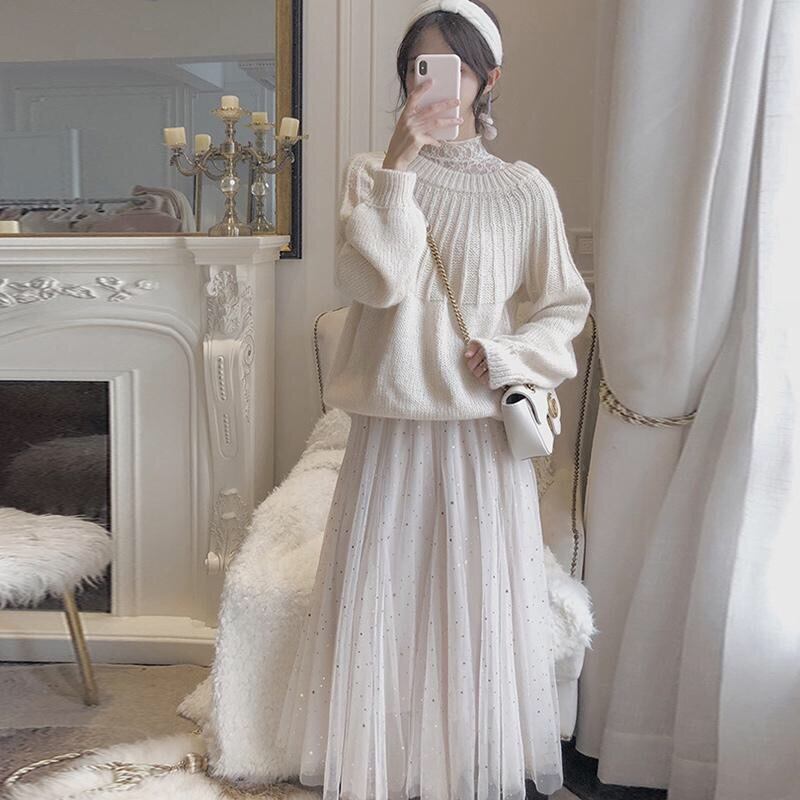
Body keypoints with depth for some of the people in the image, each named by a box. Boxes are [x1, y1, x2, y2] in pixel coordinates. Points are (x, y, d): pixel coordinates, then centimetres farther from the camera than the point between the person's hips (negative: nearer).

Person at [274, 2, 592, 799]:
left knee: (478, 607, 7)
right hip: (391, 426, 1)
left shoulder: (524, 189, 1)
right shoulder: (372, 172, 3)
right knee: (378, 605, 8)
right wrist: (402, 160, -16)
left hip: (481, 433, 0)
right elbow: (375, 281, -13)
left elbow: (566, 306, 8)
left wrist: (505, 358, -8)